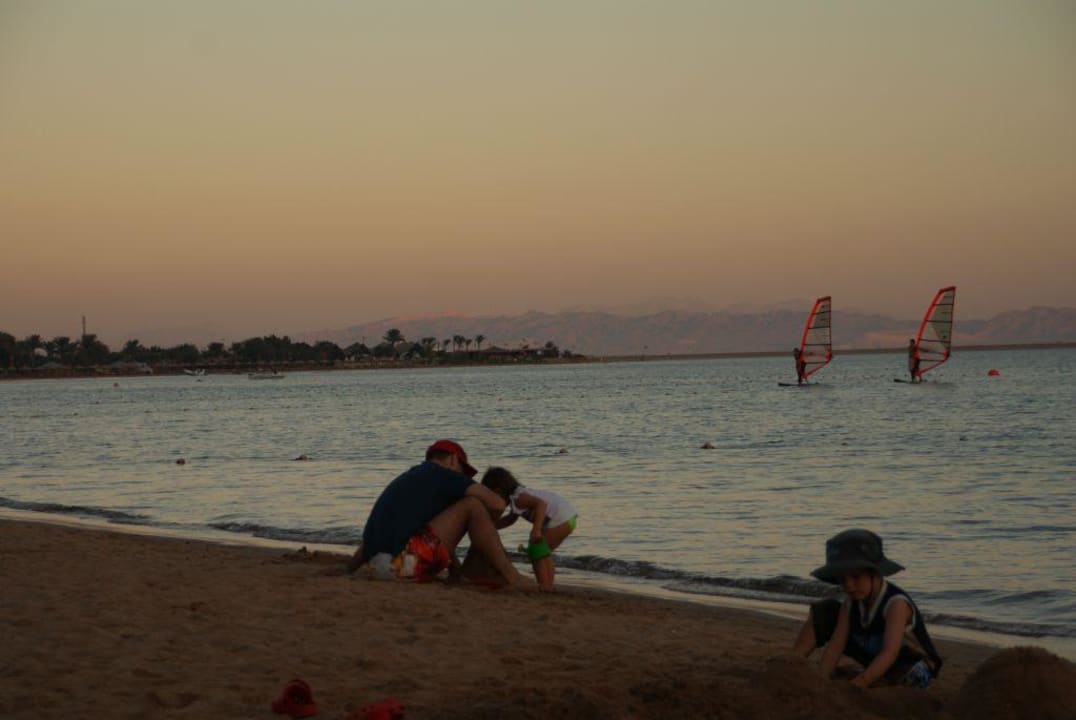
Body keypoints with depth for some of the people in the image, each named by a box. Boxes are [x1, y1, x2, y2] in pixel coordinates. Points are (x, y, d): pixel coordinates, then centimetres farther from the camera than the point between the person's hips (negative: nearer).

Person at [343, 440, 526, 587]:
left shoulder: (407, 479, 29)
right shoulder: (444, 475, 5)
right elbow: (497, 504, -2)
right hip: (403, 560, -9)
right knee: (472, 505, -2)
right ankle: (510, 576, -2)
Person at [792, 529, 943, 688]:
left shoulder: (896, 603, -31)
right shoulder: (852, 602, -11)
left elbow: (890, 653, -41)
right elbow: (836, 644, -16)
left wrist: (853, 688, -51)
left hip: (912, 665, -6)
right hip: (875, 660, 6)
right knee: (824, 611, -4)